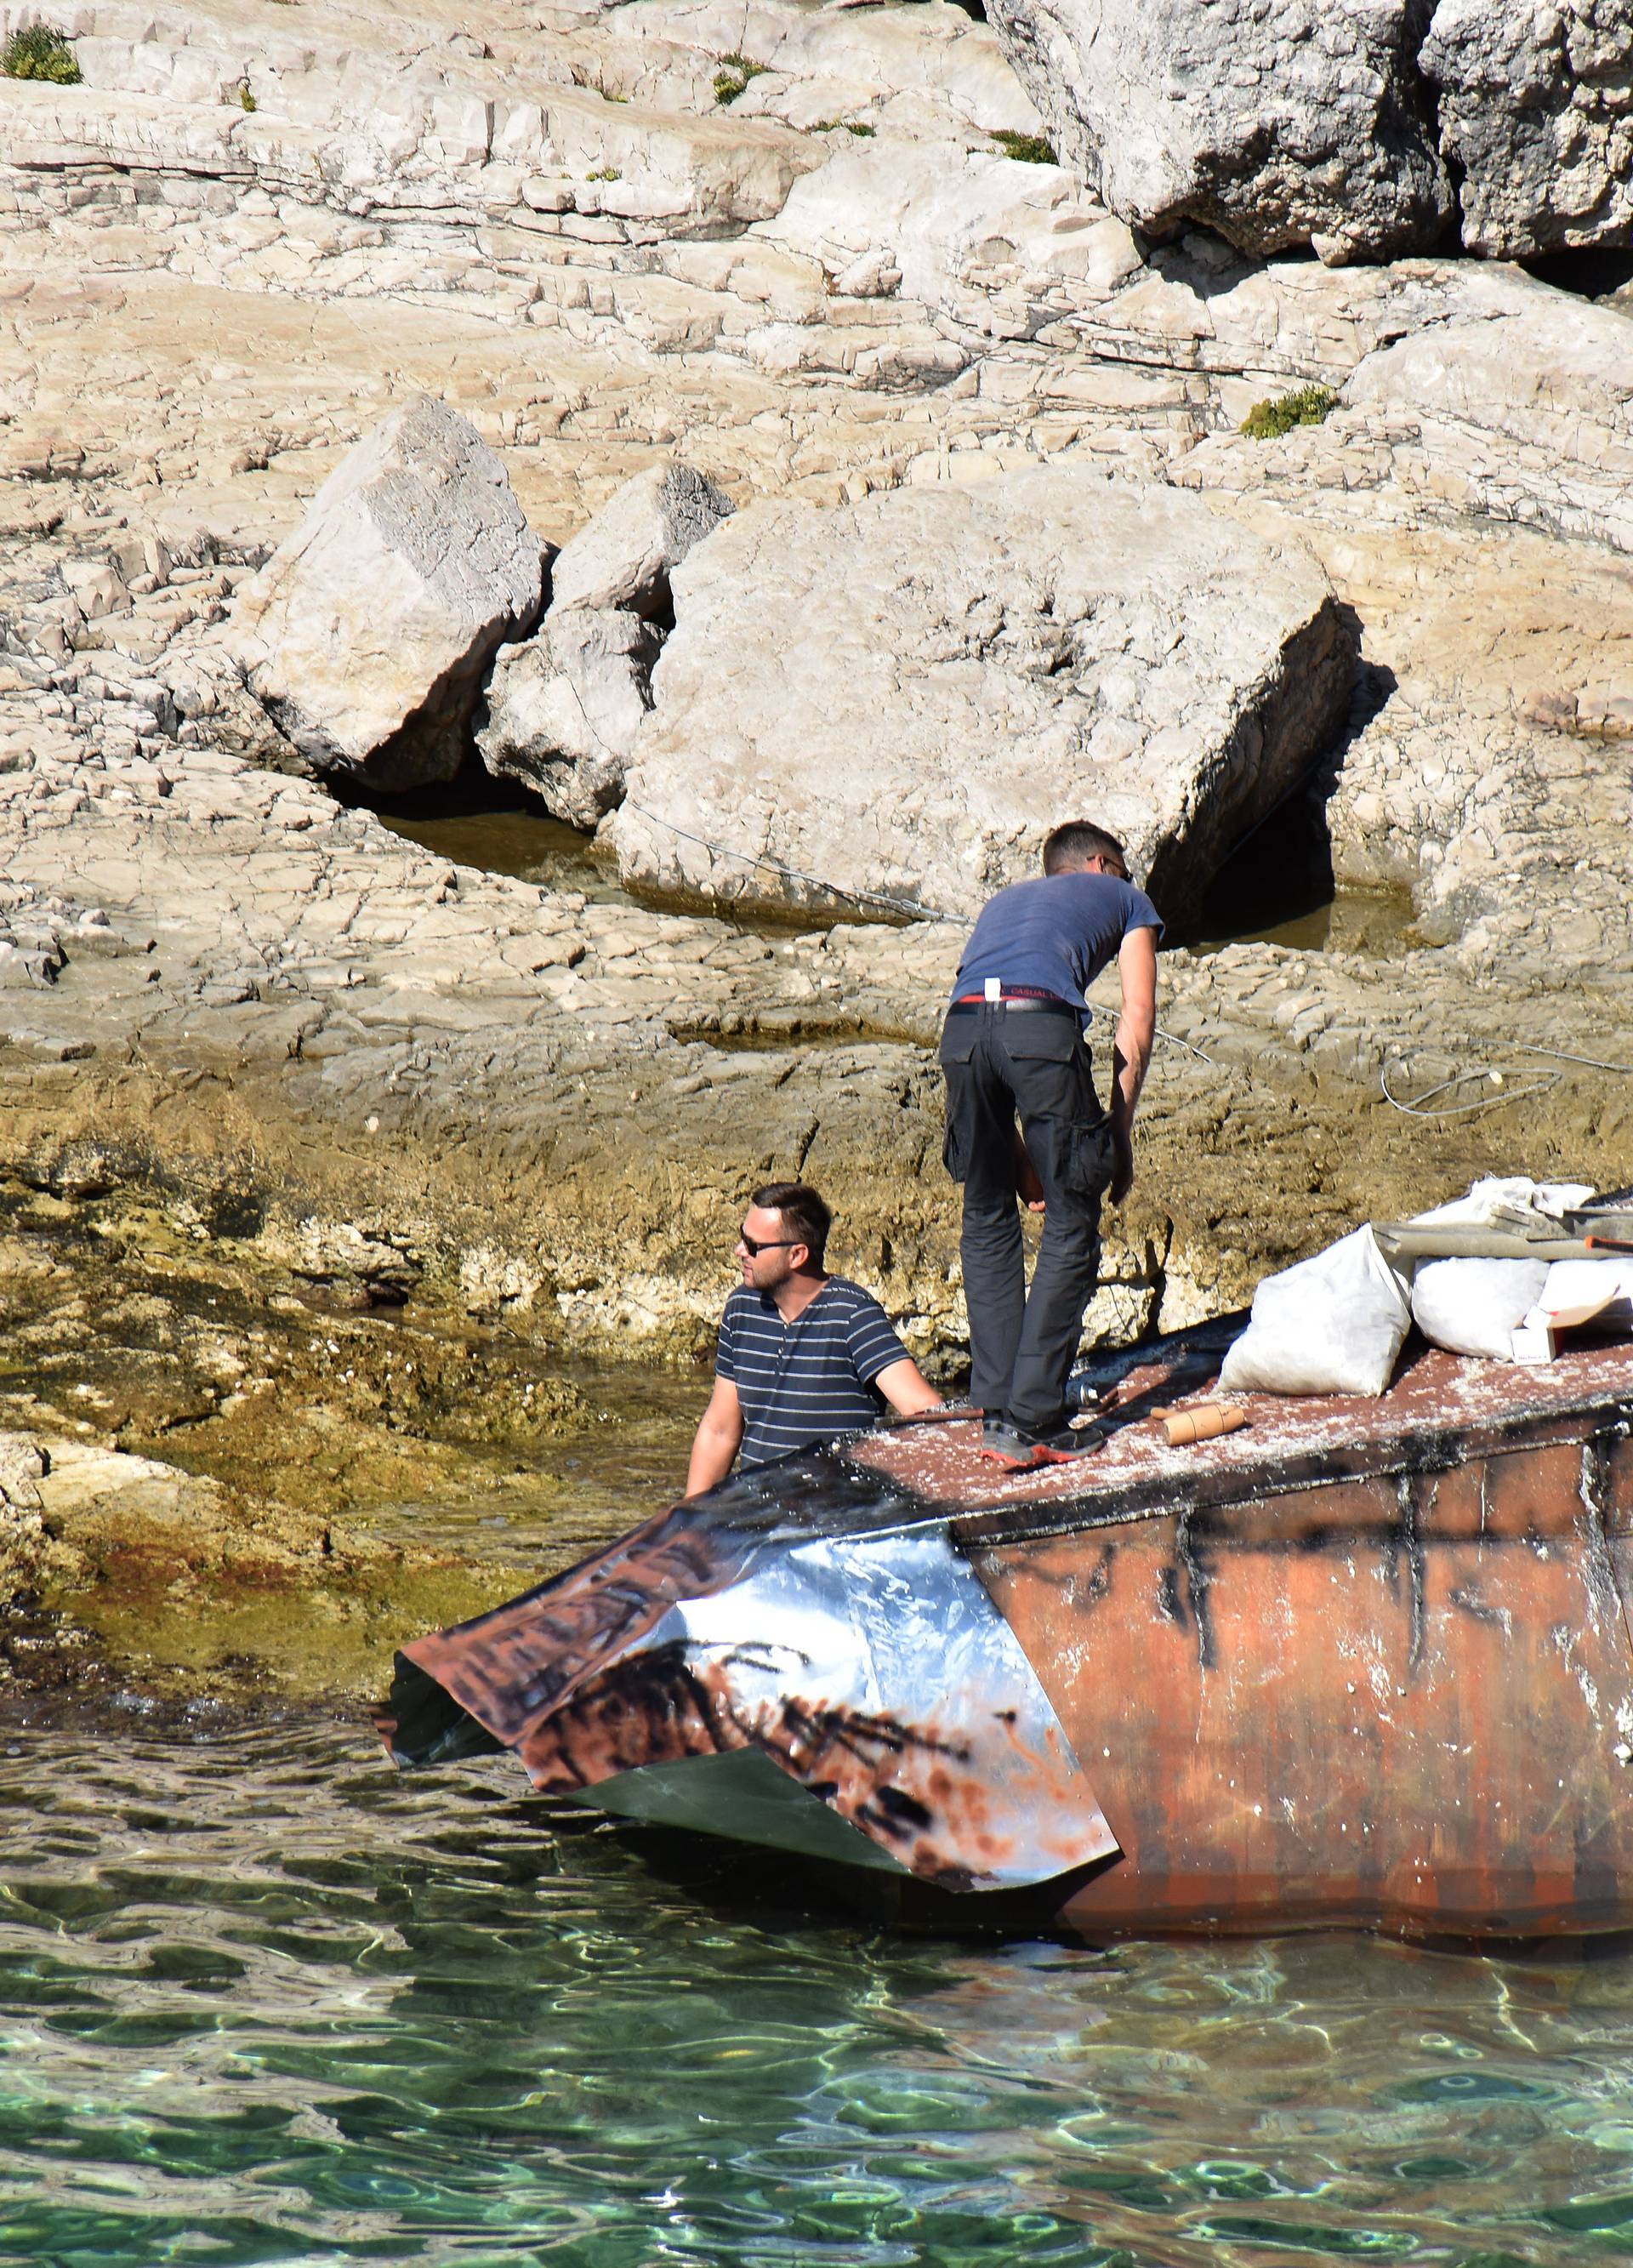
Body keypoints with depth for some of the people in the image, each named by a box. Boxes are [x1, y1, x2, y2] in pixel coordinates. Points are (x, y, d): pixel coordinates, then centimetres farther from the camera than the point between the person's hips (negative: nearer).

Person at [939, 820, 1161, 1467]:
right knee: (1072, 1226, 4)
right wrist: (1120, 1134, 16)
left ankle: (997, 1416, 13)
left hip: (961, 1025, 4)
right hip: (1043, 1021, -4)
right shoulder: (1124, 897, 30)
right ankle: (1034, 1419, -3)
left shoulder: (1005, 900, 42)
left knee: (987, 1223, 17)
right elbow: (1137, 1017, 17)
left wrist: (1018, 1156, 33)